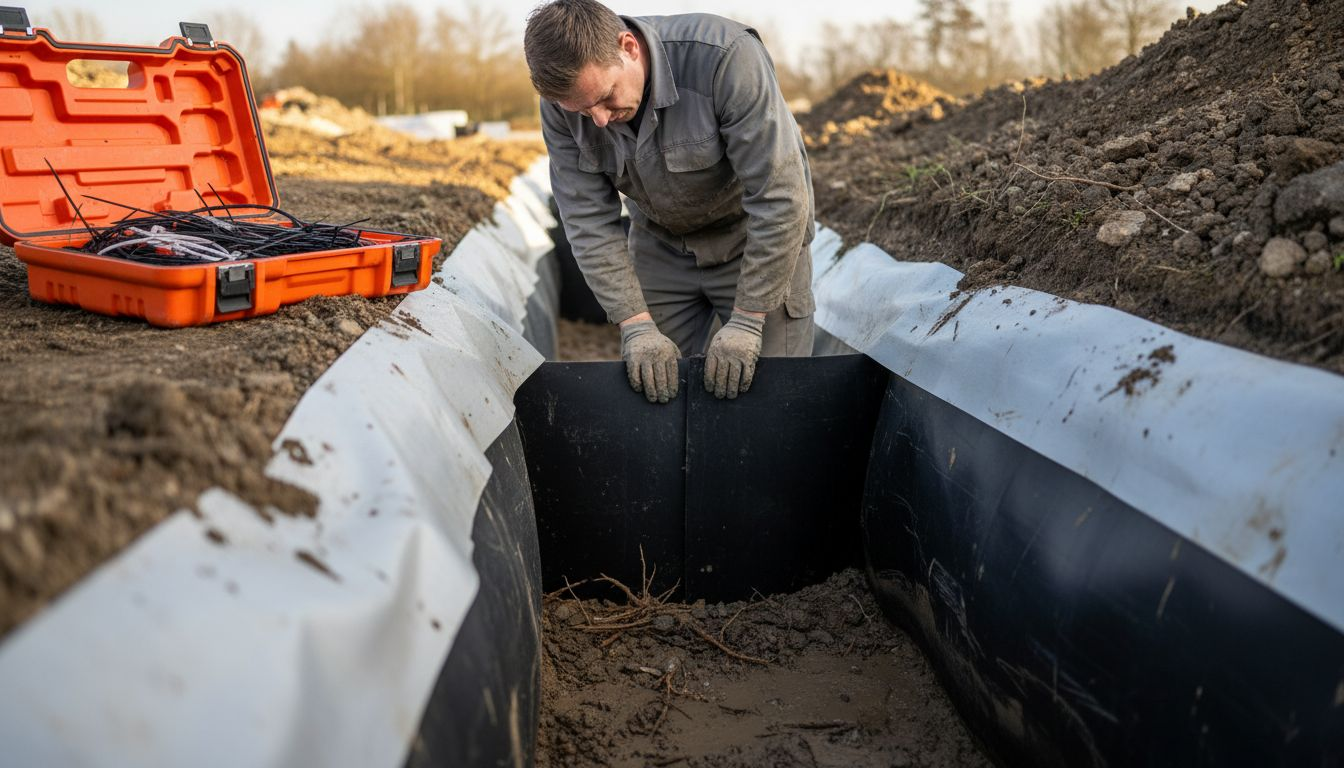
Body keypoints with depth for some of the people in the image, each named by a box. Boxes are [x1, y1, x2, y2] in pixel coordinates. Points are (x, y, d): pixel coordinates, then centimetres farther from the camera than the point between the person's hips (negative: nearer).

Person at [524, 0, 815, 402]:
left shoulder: (724, 57, -31)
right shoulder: (563, 101, -17)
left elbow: (779, 198, -30)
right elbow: (588, 221, -13)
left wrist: (746, 323, -27)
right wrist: (637, 326, -20)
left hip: (758, 241, -3)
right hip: (660, 245, 4)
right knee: (647, 386, 1)